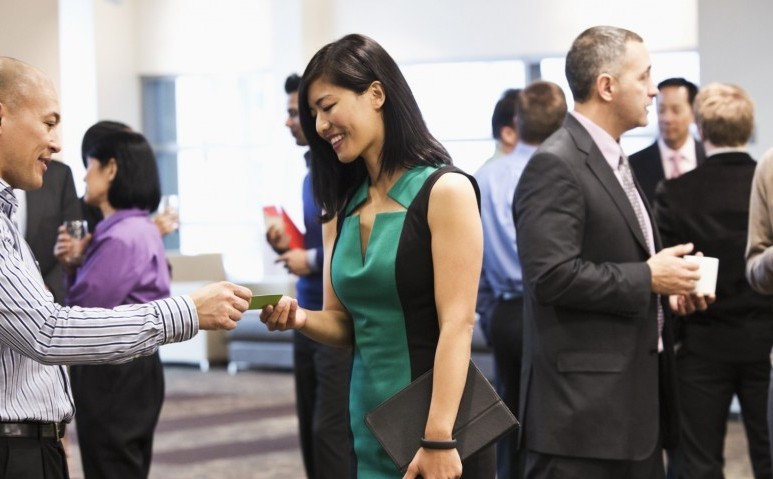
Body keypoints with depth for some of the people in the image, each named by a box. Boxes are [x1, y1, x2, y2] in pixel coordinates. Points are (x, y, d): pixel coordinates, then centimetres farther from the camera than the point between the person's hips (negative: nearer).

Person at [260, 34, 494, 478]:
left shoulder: (445, 191, -10)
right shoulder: (342, 207, 9)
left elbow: (457, 324, -16)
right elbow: (345, 322, 12)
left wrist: (439, 438, -22)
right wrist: (301, 320, -9)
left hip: (439, 423, -6)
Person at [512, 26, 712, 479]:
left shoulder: (614, 161, 17)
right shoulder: (555, 165, -15)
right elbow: (552, 275, -24)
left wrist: (666, 289, 8)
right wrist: (648, 279, -16)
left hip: (637, 400, 10)